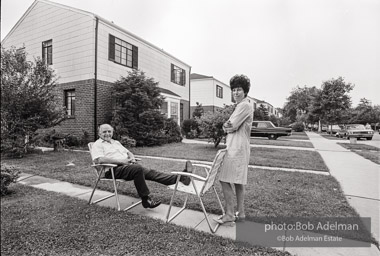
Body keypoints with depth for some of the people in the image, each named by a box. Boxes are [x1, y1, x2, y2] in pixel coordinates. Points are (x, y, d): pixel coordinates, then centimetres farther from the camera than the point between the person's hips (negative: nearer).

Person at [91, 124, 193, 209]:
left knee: (150, 172, -14)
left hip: (127, 165, 7)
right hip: (113, 170, -6)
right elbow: (99, 159, -14)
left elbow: (128, 152, 29)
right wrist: (121, 161, -18)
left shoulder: (116, 142, 27)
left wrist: (132, 157, 3)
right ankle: (146, 200, -27)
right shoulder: (97, 145, 4)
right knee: (138, 168, -34)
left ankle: (180, 177, -27)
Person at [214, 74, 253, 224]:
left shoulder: (245, 105, -11)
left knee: (225, 180, -7)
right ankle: (240, 212, 23)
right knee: (238, 181, 13)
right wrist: (228, 126, -3)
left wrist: (226, 126, 2)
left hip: (237, 148, -10)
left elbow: (232, 126, -17)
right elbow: (232, 126, 17)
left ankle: (229, 214, 3)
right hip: (237, 147, 10)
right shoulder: (240, 106, 21)